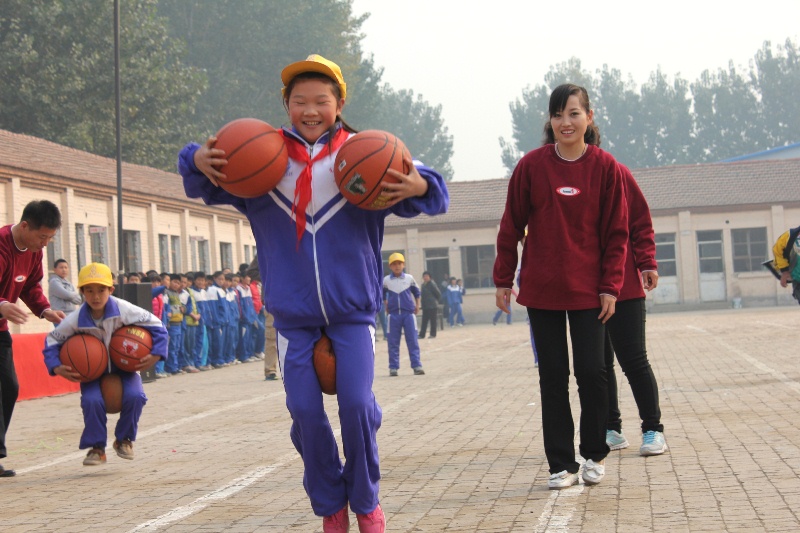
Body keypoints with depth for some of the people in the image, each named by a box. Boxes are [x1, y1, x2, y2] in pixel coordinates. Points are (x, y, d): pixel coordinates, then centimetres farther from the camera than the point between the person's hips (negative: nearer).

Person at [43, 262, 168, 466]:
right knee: (91, 400, -29)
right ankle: (96, 448, -7)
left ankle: (124, 439, 1)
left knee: (135, 396, -27)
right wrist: (57, 368, -16)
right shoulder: (76, 320, -14)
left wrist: (155, 355, -19)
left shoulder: (123, 310, -18)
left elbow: (156, 326, -10)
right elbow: (52, 341, -1)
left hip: (124, 367, 0)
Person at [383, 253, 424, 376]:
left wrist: (417, 305, 14)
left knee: (412, 341, -2)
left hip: (408, 313, 0)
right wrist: (386, 305, 14)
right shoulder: (386, 280, 2)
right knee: (393, 342, 2)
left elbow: (416, 292, 16)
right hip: (394, 314, 0)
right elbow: (382, 294, 18)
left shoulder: (409, 278, 3)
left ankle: (417, 366, -2)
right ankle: (393, 367, 6)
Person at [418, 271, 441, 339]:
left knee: (433, 321, 1)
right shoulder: (423, 285, 10)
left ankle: (433, 334, 8)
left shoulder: (432, 284, -12)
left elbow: (438, 294, -8)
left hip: (432, 306, -7)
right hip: (425, 306, 7)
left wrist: (436, 300, 1)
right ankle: (422, 335, 6)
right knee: (424, 321, 6)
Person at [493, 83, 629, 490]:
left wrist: (610, 285, -5)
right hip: (541, 289, 1)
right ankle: (561, 463, 14)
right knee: (552, 376, 4)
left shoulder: (605, 167, -3)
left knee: (592, 372, -2)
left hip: (588, 289, 0)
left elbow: (616, 232, 0)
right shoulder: (532, 165, -3)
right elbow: (511, 226, 3)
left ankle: (594, 455, 20)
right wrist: (503, 280, 3)